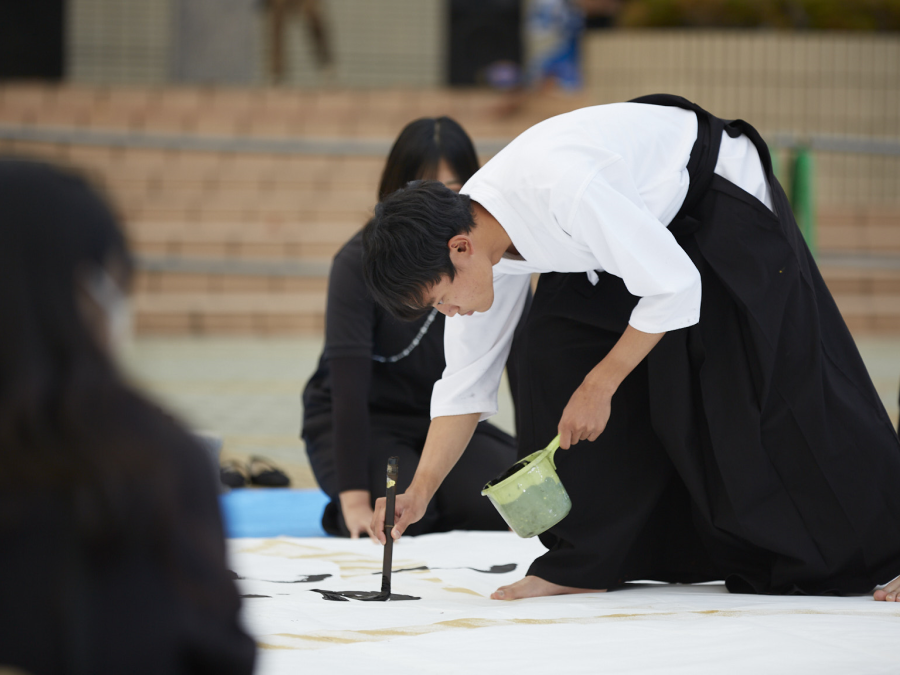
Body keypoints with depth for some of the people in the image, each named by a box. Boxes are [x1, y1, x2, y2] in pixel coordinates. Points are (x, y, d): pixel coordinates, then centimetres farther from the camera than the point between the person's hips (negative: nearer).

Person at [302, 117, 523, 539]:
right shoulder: (360, 262, -22)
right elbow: (348, 381, -29)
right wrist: (354, 498, -37)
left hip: (444, 420, 4)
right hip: (363, 424, -3)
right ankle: (343, 517, 2)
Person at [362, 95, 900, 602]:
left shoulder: (561, 189, -40)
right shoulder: (470, 234, -14)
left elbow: (675, 287, -31)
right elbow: (465, 383, -3)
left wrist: (599, 386, -24)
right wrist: (420, 492, -10)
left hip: (723, 197, -7)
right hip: (643, 212, 7)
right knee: (555, 349, -8)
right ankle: (584, 562, -1)